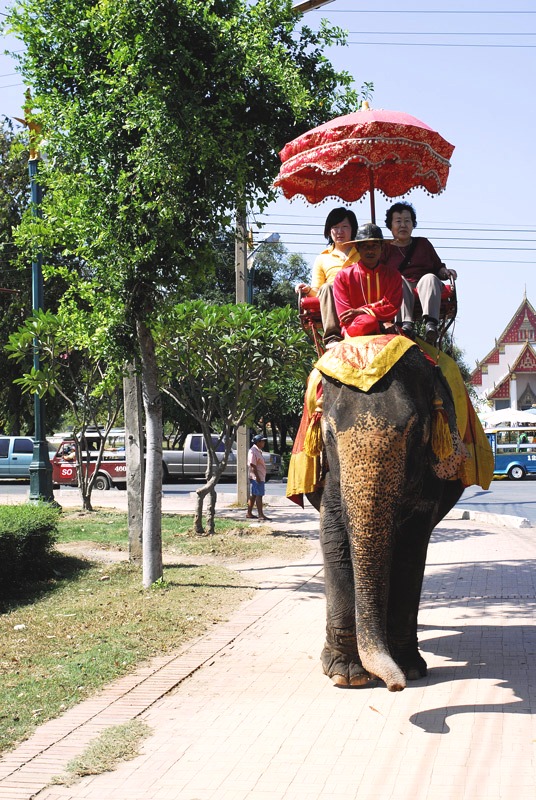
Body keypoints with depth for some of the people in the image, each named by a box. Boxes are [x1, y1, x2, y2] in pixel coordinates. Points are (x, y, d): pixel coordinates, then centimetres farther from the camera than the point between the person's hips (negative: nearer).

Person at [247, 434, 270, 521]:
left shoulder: (258, 451, 18)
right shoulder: (253, 451, -14)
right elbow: (252, 465, -20)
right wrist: (257, 476, -23)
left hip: (259, 477, 10)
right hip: (257, 477, -10)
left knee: (253, 495, 12)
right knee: (259, 495, -11)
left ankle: (249, 514, 16)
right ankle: (260, 515, -13)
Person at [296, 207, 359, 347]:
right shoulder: (323, 258, 25)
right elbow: (317, 292, 19)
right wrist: (308, 290, -5)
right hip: (333, 306, 1)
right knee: (327, 287, -34)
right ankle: (332, 338, -46)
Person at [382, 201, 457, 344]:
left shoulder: (423, 243, 25)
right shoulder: (386, 249, 17)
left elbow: (438, 268, 22)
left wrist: (446, 272, 0)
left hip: (424, 289, 1)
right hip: (400, 289, -1)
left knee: (430, 278, -31)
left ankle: (430, 323, -56)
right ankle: (406, 323, -57)